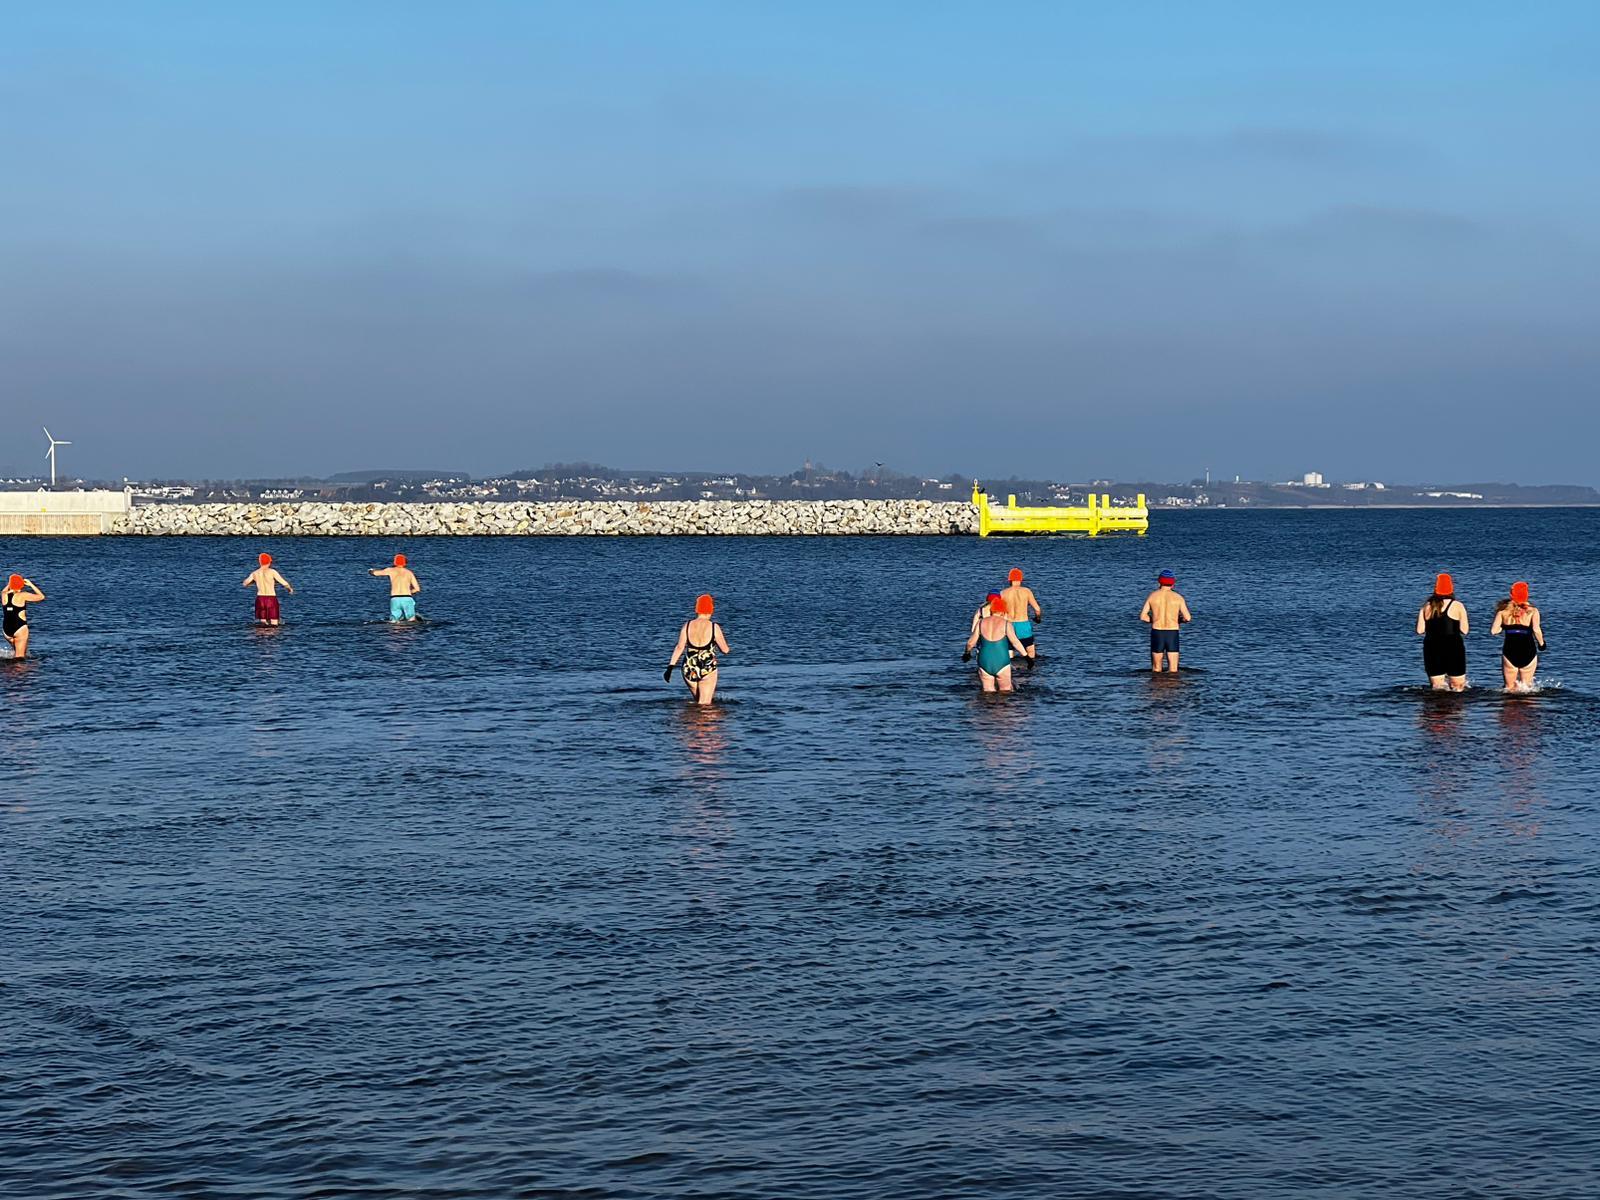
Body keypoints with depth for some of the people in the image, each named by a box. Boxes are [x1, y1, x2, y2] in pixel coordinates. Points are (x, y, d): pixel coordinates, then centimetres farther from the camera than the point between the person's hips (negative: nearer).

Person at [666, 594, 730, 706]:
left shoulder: (687, 626, -1)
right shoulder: (714, 627, -7)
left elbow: (679, 647, -8)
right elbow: (725, 650, -1)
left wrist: (670, 667, -8)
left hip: (689, 670, 3)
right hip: (708, 670, -3)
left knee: (698, 702, 23)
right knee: (704, 704, 1)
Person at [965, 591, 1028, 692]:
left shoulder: (981, 623, 5)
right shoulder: (1006, 624, -4)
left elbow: (971, 642, 10)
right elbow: (1015, 642, -10)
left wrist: (967, 654, 28)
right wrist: (1026, 656, -7)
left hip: (985, 662, 2)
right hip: (1001, 663, -2)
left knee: (988, 691, 9)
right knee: (1005, 691, 11)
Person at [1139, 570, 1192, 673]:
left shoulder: (1152, 596, 3)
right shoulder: (1178, 598, 0)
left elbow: (1143, 616, -1)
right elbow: (1187, 618, -6)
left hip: (1157, 633, 1)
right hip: (1172, 633, -1)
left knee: (1156, 669, 13)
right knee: (1173, 670, 1)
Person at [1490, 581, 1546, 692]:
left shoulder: (1503, 611, 2)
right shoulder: (1532, 611, -2)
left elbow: (1493, 631, -5)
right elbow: (1536, 629, -17)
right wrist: (1541, 644, -1)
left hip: (1509, 651, 1)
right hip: (1528, 651, -1)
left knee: (1510, 687, 12)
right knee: (1527, 686, 12)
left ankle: (1511, 691, -16)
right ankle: (1524, 688, -16)